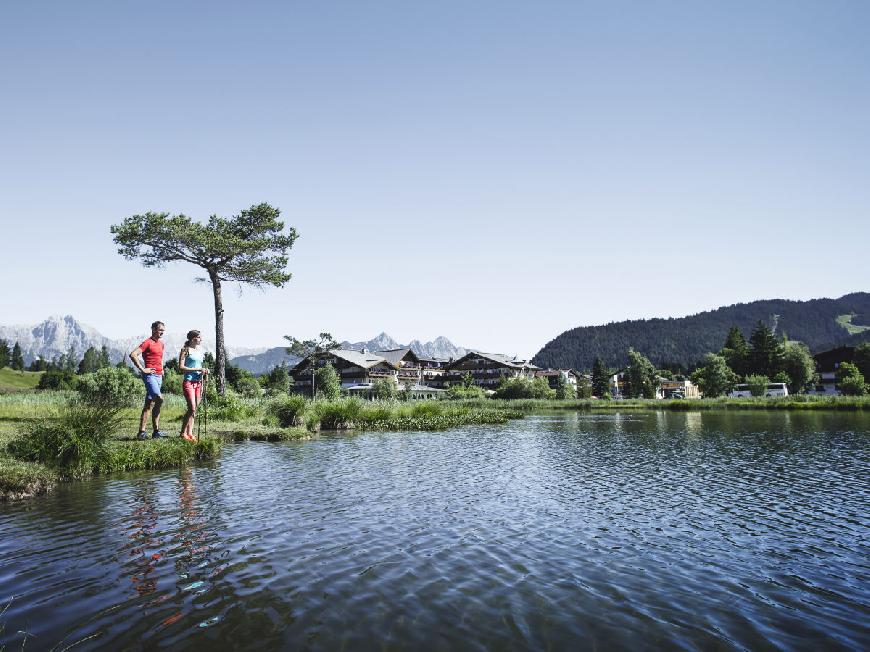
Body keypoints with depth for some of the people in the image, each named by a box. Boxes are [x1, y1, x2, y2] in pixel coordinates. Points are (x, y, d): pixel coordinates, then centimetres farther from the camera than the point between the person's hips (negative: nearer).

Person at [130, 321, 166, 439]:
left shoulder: (161, 344, 18)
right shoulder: (147, 343, -7)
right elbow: (133, 355, -18)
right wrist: (142, 369, -17)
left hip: (159, 376, 8)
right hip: (150, 375, -8)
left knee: (148, 405, 9)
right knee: (159, 399, -22)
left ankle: (142, 432, 12)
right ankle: (156, 431, -12)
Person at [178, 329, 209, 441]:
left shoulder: (200, 351, 16)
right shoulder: (186, 350, -4)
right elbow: (181, 368, -10)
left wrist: (204, 371, 5)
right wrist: (198, 369, -15)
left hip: (198, 382, 7)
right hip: (189, 382, -7)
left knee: (194, 409, 6)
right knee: (192, 409, -12)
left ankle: (190, 433, 10)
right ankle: (183, 433, -2)